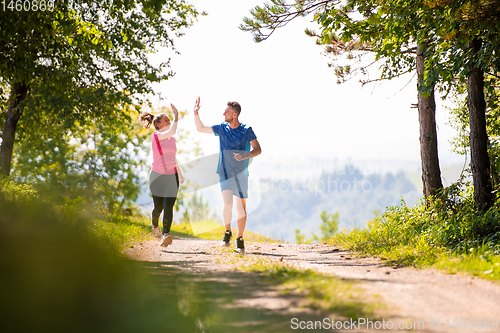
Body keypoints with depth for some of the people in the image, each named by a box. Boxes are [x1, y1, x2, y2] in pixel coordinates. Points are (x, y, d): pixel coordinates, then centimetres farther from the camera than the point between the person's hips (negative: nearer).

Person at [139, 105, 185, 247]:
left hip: (171, 176, 4)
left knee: (168, 207, -12)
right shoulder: (156, 136, -12)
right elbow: (171, 131, -31)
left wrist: (180, 174, 23)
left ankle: (166, 235, -19)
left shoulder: (172, 139, 9)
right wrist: (176, 116, -19)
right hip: (157, 176, -4)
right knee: (158, 207, 4)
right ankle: (154, 224, 38)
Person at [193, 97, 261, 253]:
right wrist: (196, 113, 1)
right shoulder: (221, 129, 4)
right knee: (227, 205, -15)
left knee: (241, 208, 3)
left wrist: (245, 155, -24)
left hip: (241, 174, -1)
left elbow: (258, 149, -7)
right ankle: (227, 232, 9)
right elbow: (200, 128, 14)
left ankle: (240, 238, 19)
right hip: (225, 173, 1)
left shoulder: (246, 130, -5)